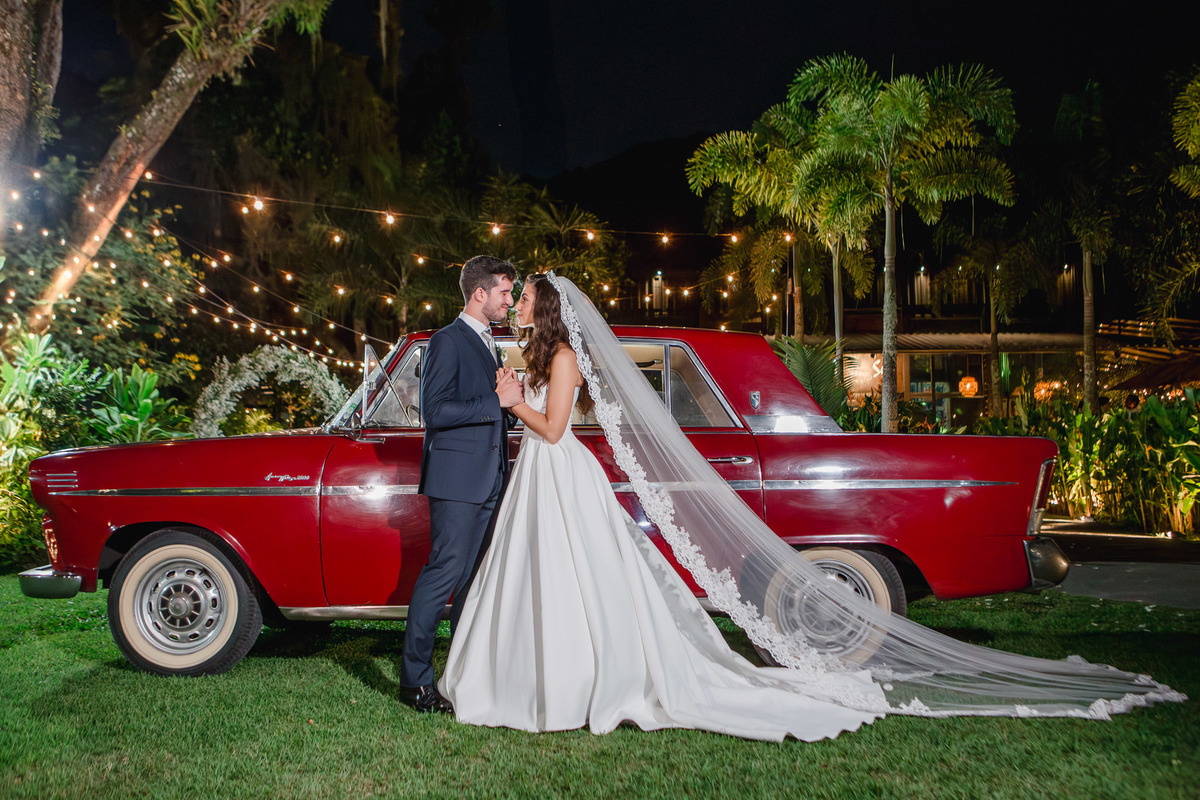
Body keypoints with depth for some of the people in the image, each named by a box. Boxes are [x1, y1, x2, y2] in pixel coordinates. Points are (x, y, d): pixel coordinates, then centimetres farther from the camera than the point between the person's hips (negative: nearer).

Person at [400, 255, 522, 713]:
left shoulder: (484, 343, 21)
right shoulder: (448, 341, -8)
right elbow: (435, 410, -17)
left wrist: (510, 395, 7)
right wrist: (498, 401, -17)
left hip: (487, 481, 9)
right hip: (457, 478, -9)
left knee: (474, 576, 11)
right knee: (445, 571, -10)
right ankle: (415, 680, -5)